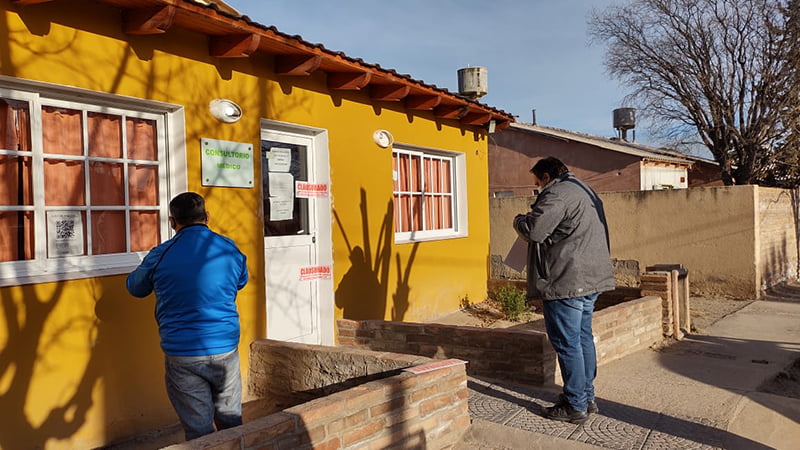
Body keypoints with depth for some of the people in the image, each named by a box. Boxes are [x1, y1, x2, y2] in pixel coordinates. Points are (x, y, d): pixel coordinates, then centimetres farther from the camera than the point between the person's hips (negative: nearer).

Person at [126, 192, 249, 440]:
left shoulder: (160, 255, -5)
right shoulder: (230, 249, 0)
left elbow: (135, 287, 13)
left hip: (182, 355, -2)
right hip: (225, 350, 2)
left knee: (198, 430, 7)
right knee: (231, 423, 16)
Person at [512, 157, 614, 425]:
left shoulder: (558, 194, -14)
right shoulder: (585, 191, 20)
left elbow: (533, 231, -24)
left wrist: (519, 220, -2)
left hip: (567, 282, -10)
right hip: (590, 279, 11)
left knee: (567, 343, -2)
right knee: (583, 338, 18)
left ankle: (575, 406, 5)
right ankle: (587, 397, 28)